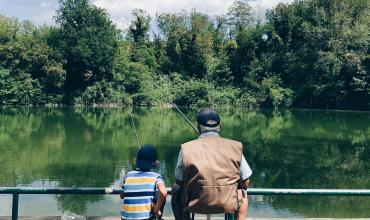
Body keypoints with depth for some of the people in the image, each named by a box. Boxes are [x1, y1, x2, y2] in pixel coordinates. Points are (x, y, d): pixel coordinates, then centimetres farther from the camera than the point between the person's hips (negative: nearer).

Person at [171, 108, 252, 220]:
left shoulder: (187, 149, -6)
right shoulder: (235, 147, -4)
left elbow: (179, 181, 2)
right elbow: (245, 183, 2)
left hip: (195, 204, 0)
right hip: (228, 204, 1)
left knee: (176, 189, 30)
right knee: (242, 192, 33)